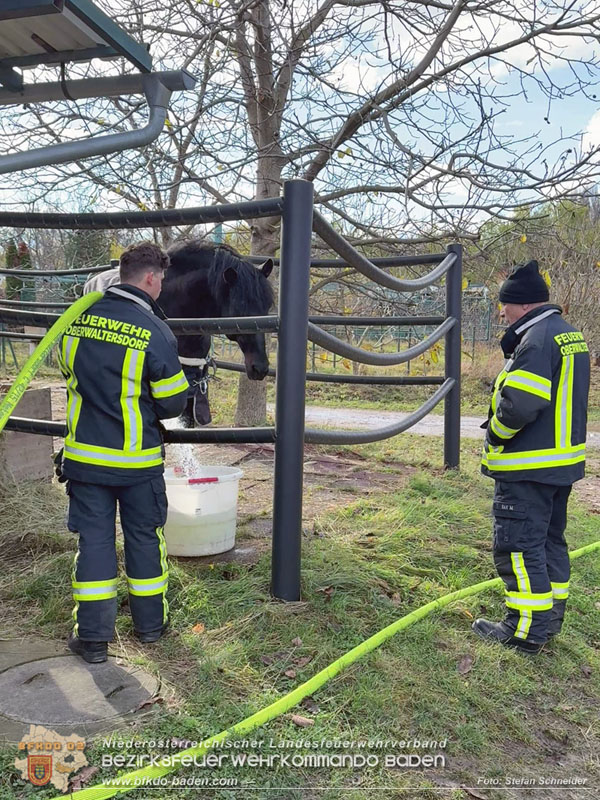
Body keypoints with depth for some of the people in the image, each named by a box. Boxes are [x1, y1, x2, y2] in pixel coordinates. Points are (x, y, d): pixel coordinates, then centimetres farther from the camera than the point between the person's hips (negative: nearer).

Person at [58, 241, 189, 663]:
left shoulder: (78, 319, -2)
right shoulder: (155, 332, -17)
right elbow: (173, 403, -10)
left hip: (84, 454, 3)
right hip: (138, 460, -3)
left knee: (94, 538, 10)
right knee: (144, 536, 14)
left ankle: (93, 636, 16)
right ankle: (150, 623, 28)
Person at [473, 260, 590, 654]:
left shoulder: (537, 338, -20)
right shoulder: (571, 335, 12)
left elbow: (519, 404, -28)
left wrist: (495, 433, -11)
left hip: (529, 467, -10)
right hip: (563, 461, 10)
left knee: (519, 546, -2)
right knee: (550, 539, 19)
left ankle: (526, 630, 5)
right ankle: (551, 617, 30)